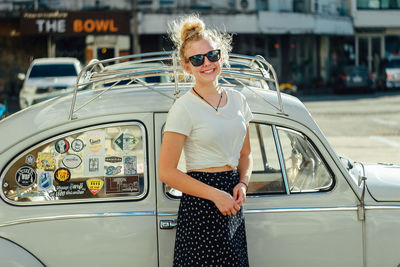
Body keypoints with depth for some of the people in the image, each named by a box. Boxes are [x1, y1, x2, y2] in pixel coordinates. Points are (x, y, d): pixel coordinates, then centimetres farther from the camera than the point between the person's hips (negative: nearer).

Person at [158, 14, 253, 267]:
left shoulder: (237, 99, 9)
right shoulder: (184, 108, -9)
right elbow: (166, 172, -11)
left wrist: (242, 184, -2)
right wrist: (215, 194, -15)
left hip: (232, 202, 6)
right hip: (200, 208, -6)